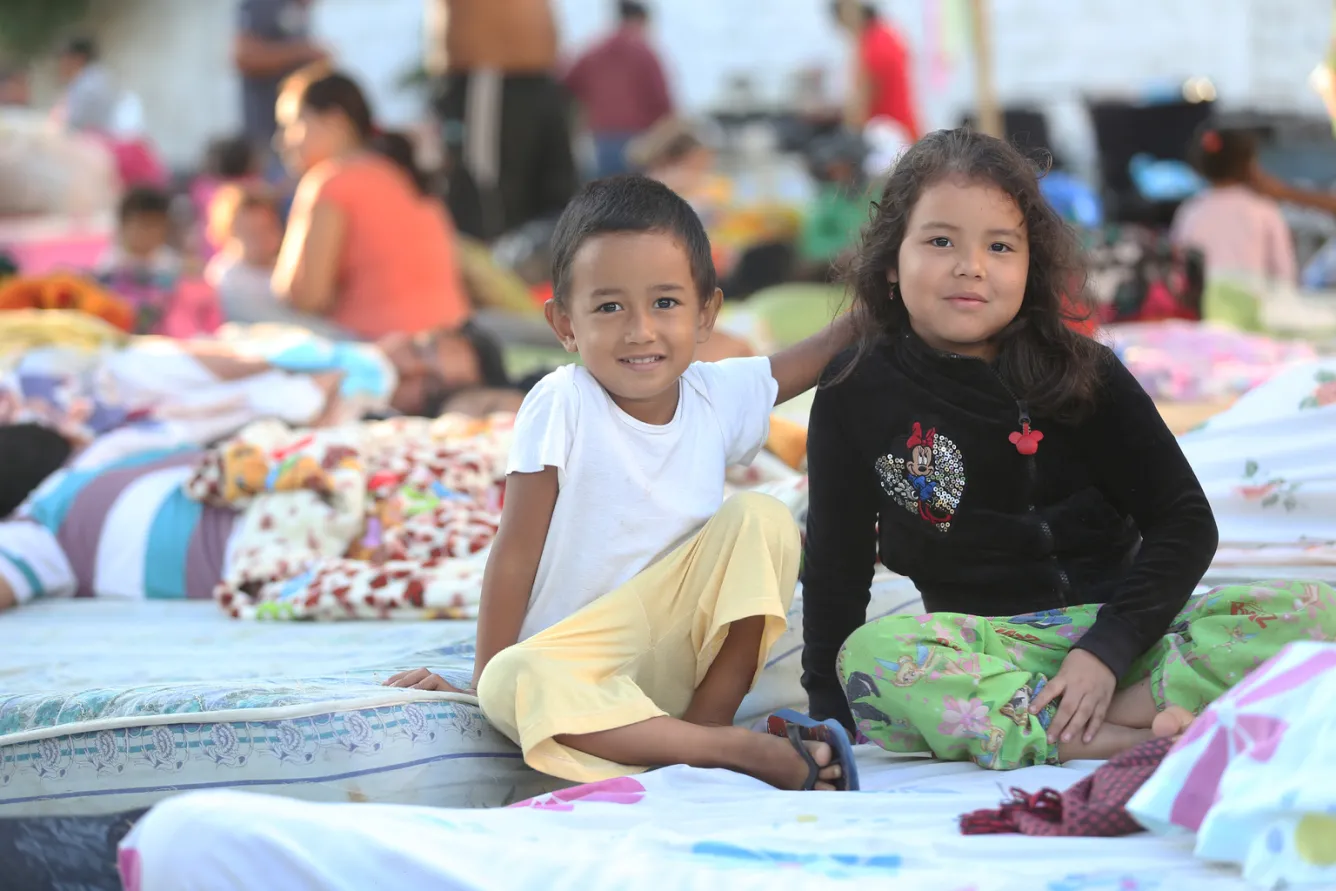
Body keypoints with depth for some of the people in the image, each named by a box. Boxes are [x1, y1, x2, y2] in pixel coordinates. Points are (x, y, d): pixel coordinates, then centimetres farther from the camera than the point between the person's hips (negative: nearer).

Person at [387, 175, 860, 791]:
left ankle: (710, 716, -13)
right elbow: (516, 551, -10)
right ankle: (743, 751, -39)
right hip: (577, 660, -4)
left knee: (761, 518, -13)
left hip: (684, 652, 4)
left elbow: (824, 354, 14)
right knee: (513, 683, -37)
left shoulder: (719, 394, 0)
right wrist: (486, 677, -9)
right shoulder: (562, 405, -13)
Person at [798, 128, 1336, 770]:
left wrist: (1108, 647, -15)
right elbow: (835, 567, 8)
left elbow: (1185, 522, -1)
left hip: (1120, 629, 1)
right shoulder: (857, 396, 3)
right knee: (869, 654, -36)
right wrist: (828, 720, 2)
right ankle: (1136, 741, -36)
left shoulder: (1085, 374, 3)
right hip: (985, 641, -1)